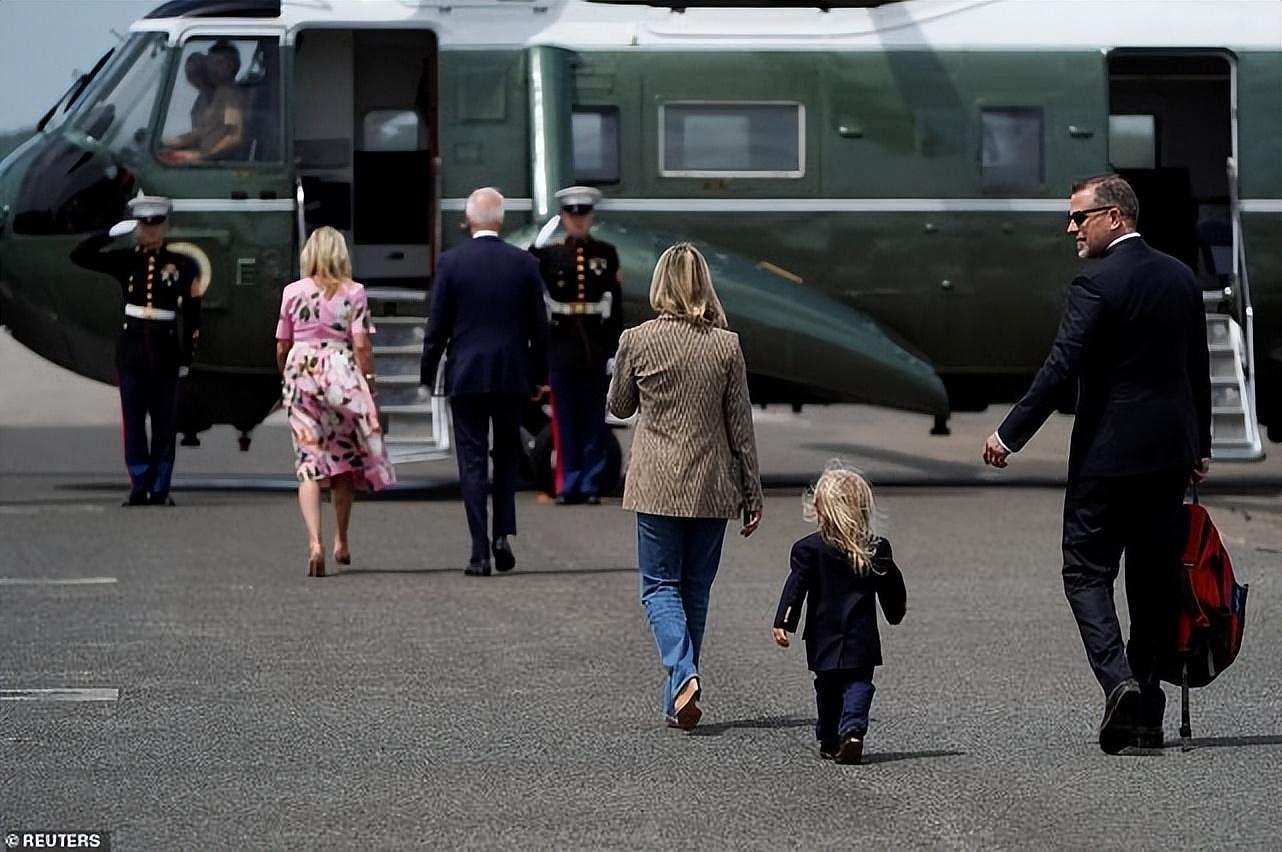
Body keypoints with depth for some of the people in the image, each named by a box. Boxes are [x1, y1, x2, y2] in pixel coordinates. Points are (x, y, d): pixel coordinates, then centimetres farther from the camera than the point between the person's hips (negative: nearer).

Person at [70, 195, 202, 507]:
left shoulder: (182, 265, 1)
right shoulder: (126, 261, 4)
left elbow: (192, 315, 3)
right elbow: (80, 255, -2)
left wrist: (187, 356, 1)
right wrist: (114, 232, -8)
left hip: (165, 352, -1)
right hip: (131, 349, 1)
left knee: (164, 422, 2)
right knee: (133, 420, 1)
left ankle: (160, 489, 7)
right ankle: (139, 487, 5)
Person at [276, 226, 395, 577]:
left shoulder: (293, 292, 3)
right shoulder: (353, 293, -2)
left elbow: (281, 350, 7)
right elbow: (361, 347, -6)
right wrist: (369, 385, 1)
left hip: (300, 373, 1)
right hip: (341, 374, -1)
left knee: (308, 461, -2)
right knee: (345, 457, 16)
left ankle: (314, 542, -20)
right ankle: (341, 542, 25)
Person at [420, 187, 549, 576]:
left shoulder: (451, 262, -6)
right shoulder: (524, 263, -1)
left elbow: (437, 325, -4)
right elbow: (538, 326, 3)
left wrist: (427, 375, 6)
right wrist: (539, 376, 13)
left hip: (466, 374, -2)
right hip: (512, 376, 2)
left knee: (472, 461, 1)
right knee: (507, 455, 18)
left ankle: (480, 552, -3)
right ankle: (502, 535, 6)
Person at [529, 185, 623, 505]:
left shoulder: (606, 253, 4)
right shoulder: (549, 254, 3)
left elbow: (616, 304, 3)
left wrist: (615, 346, -2)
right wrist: (534, 248, -15)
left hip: (597, 344, 0)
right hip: (562, 343, 0)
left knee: (595, 419, 4)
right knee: (565, 419, 3)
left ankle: (591, 484, 9)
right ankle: (568, 485, 9)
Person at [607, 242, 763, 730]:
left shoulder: (637, 341, -7)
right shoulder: (727, 345, -5)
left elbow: (619, 407, 7)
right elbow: (740, 425, 0)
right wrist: (752, 493, 6)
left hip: (656, 485, -2)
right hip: (712, 487, 2)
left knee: (660, 585, 3)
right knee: (696, 588, 12)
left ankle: (682, 676, -21)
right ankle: (679, 698, 15)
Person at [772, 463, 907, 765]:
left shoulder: (809, 549, -6)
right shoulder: (878, 550, 2)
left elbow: (796, 587, -11)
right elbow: (892, 589, 13)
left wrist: (783, 622, -12)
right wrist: (896, 613, 30)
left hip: (824, 640, 0)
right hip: (862, 638, 1)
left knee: (828, 687, 13)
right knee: (859, 683, 2)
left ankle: (830, 741, 18)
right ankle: (853, 730, -21)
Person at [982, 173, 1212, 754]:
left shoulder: (1097, 284, -13)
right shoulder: (1181, 277, 9)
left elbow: (1061, 368, -18)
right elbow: (1198, 367, 15)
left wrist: (1010, 435, -12)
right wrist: (1200, 446, 23)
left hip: (1109, 454, -7)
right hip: (1171, 452, 7)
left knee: (1087, 573, 1)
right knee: (1155, 576, 10)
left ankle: (1118, 679, -20)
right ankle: (1147, 715, 13)